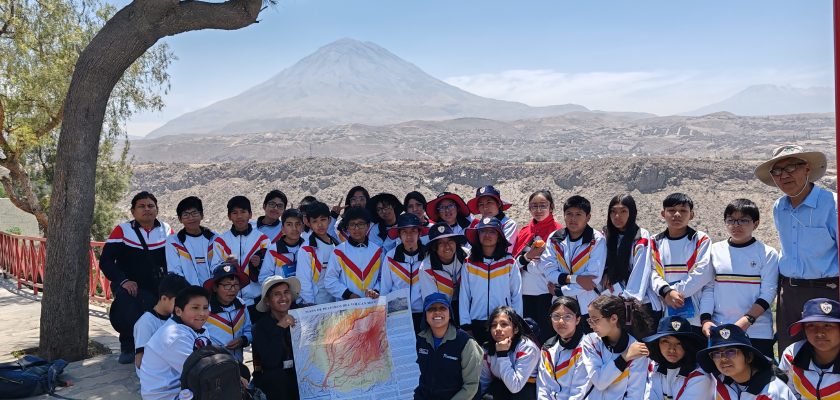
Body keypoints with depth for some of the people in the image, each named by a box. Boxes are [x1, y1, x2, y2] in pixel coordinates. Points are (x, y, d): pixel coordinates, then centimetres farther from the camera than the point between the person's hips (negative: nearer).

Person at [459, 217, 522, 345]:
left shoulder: (509, 263, 2)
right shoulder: (469, 264, 4)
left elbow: (517, 296, 5)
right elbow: (464, 297, 4)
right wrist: (466, 325, -1)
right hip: (476, 325, 1)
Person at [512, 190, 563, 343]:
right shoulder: (524, 232, 14)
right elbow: (514, 263, 11)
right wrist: (527, 256, -6)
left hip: (547, 293, -5)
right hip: (525, 293, 5)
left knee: (546, 336, -2)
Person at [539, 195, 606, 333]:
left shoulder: (597, 240, -7)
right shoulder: (554, 239, 3)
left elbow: (594, 277, -14)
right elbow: (549, 271, -3)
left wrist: (560, 290, -10)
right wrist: (575, 278, -17)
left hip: (588, 308, -2)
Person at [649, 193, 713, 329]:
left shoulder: (701, 240, 1)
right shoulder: (655, 243, 9)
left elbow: (704, 273, -10)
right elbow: (652, 273, -1)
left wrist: (677, 291, -13)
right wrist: (667, 291, -18)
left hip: (695, 316, -2)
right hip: (665, 315, 2)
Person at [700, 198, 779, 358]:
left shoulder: (767, 253, 0)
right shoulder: (715, 251, 7)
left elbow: (768, 293, -6)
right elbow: (708, 289, 6)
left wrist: (746, 320, -17)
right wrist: (706, 320, -7)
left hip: (757, 331, -2)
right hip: (719, 330, 2)